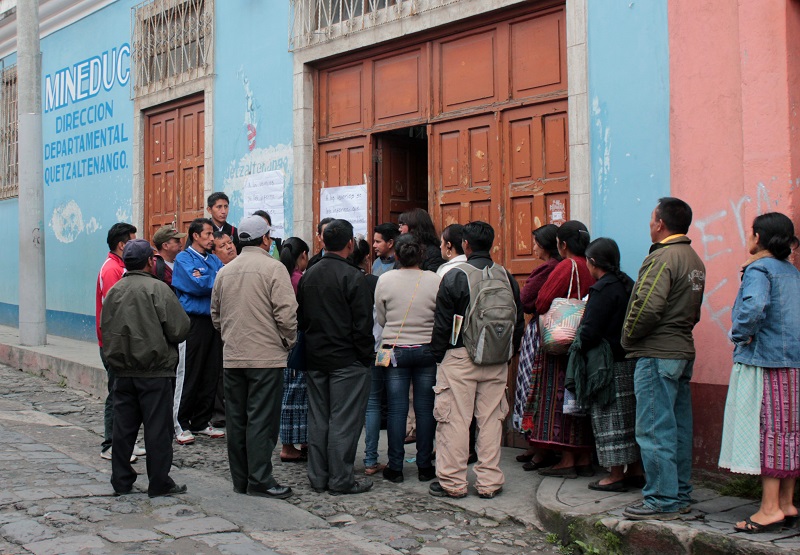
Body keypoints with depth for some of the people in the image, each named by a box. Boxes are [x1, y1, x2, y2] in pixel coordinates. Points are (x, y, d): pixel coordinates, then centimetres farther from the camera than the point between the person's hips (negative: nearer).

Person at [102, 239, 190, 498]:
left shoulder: (114, 291, 5)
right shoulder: (158, 289, -12)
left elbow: (105, 329, 11)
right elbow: (180, 328, -12)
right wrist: (165, 342, 7)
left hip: (123, 372, 5)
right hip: (155, 372, -5)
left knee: (123, 427, 11)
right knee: (158, 427, 2)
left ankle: (121, 481, 18)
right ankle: (159, 483, 7)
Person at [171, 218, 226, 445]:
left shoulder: (214, 260, 17)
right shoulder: (183, 259, -3)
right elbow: (198, 285, -17)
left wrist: (206, 280, -12)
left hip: (214, 321, 7)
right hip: (194, 321, -7)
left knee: (211, 374, 9)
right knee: (188, 375, -3)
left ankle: (201, 422, 18)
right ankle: (181, 424, 4)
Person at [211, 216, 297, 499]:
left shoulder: (224, 272, 10)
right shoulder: (273, 268, -9)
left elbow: (216, 315, 17)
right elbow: (286, 313, -14)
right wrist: (289, 342, 1)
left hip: (232, 357, 6)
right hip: (266, 356, -6)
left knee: (236, 419, 10)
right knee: (261, 419, -3)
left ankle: (240, 479, 17)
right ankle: (260, 481, -1)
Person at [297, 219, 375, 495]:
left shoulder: (308, 276, 7)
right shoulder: (353, 277, -13)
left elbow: (301, 318, 13)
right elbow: (363, 324, -14)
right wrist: (366, 357, -5)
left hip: (315, 358, 7)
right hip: (346, 360, -6)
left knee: (317, 418, 12)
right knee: (344, 420, -1)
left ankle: (318, 476, 17)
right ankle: (341, 480, 3)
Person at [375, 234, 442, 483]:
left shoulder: (385, 280, -5)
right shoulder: (435, 280, -6)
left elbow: (380, 318, 3)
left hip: (395, 349, 0)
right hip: (427, 350, 0)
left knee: (396, 409, 4)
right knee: (425, 408, 6)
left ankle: (395, 467, 8)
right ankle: (425, 466, 12)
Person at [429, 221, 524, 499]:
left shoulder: (454, 276, -9)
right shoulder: (507, 277, 6)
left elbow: (442, 323, -6)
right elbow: (519, 322, 12)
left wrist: (437, 356, 4)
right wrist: (507, 354, 21)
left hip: (460, 358, -4)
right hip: (497, 362, 5)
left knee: (455, 420, 1)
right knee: (491, 420, 9)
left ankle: (452, 482, 6)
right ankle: (489, 482, 14)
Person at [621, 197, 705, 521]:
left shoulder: (663, 258, -15)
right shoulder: (694, 260, 15)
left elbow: (648, 306, -23)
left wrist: (628, 338, -8)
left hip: (657, 355, -10)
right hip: (683, 351, 10)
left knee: (655, 430, -5)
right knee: (678, 428, 13)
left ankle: (662, 501, -2)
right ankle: (680, 496, 20)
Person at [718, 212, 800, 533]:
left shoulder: (759, 269, -10)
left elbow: (754, 306, -29)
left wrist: (741, 335, -14)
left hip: (763, 362, -8)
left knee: (766, 431, -5)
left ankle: (770, 509, -3)